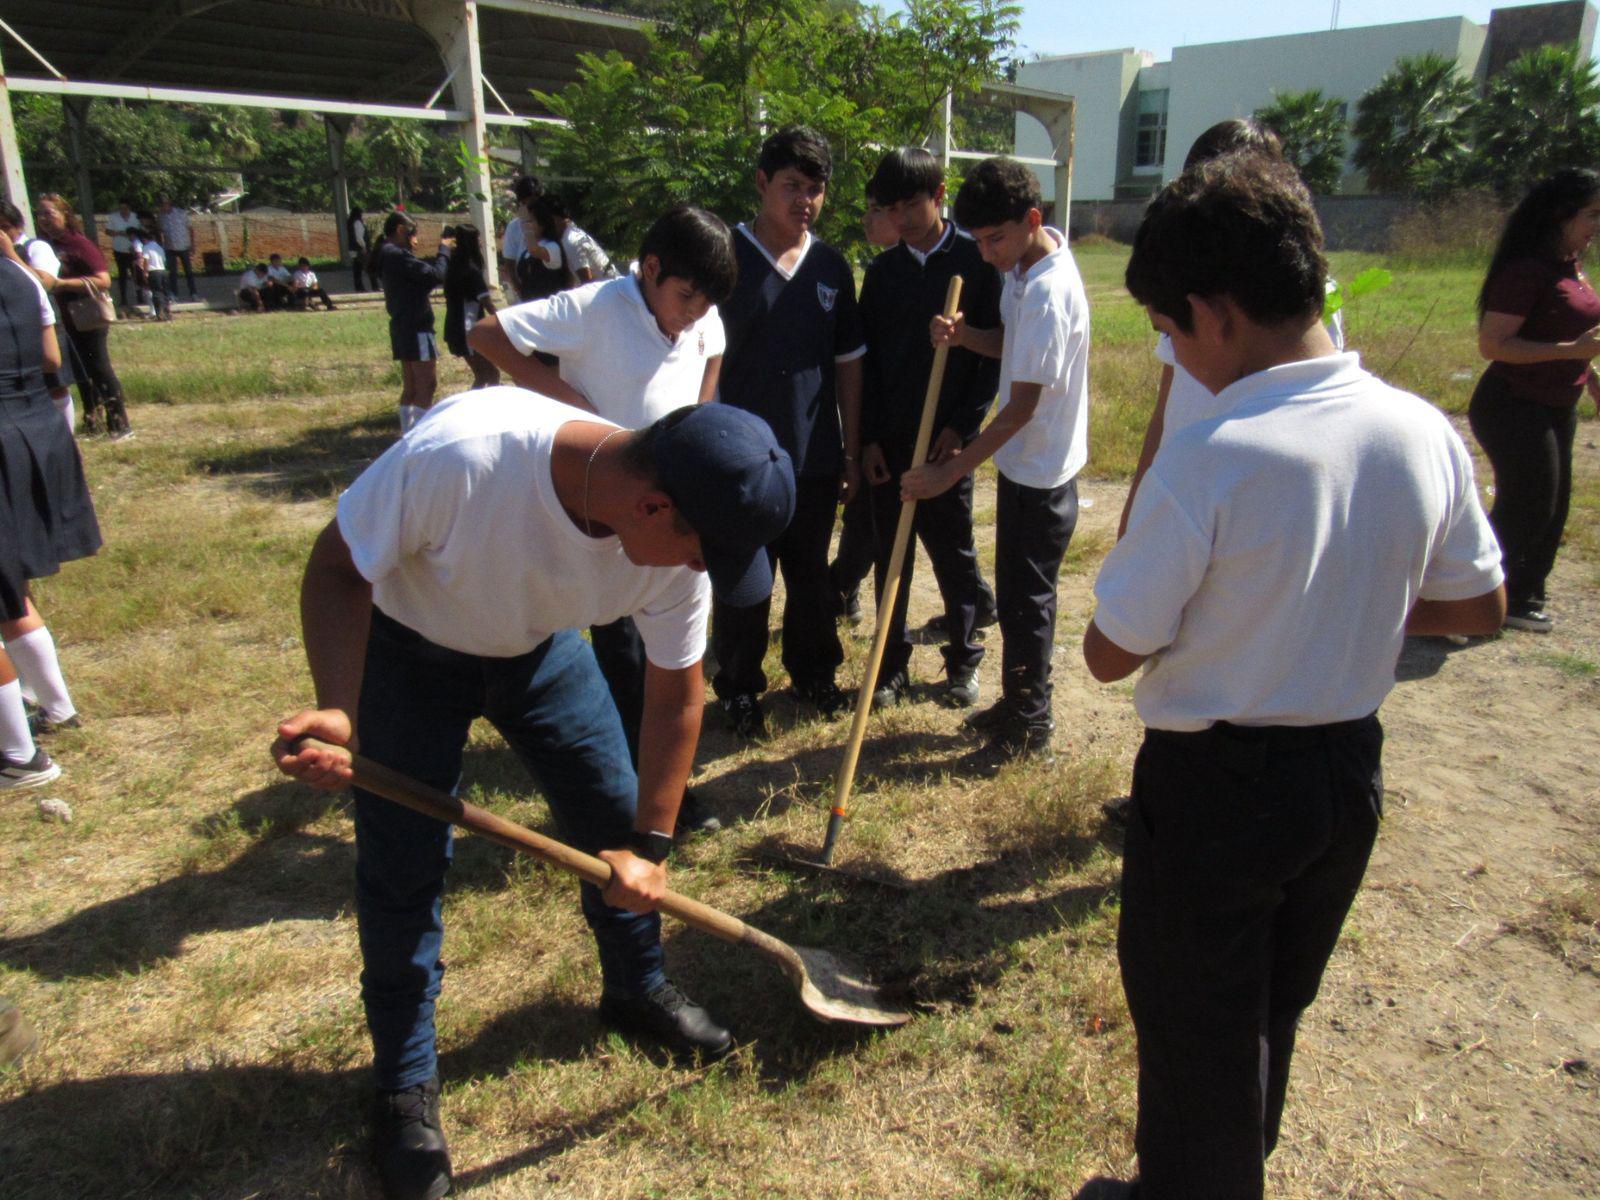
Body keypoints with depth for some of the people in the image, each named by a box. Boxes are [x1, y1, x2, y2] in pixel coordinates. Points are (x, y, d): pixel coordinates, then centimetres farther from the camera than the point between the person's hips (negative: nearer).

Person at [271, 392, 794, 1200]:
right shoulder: (462, 452, -42)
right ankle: (406, 1087, 19)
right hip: (407, 646, -3)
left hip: (541, 646, 4)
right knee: (402, 866, -3)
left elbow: (675, 693, -13)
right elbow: (338, 568, -27)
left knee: (614, 816, 6)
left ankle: (637, 988, 34)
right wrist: (339, 713, -42)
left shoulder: (680, 539, -27)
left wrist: (649, 844, -10)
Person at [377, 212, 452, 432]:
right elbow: (435, 275, -19)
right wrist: (443, 251, -4)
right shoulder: (397, 255, -15)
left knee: (411, 387, 14)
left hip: (402, 328, 10)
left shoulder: (387, 256, 17)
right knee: (427, 385, -10)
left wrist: (442, 252, 9)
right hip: (416, 328, -10)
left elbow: (422, 273, 15)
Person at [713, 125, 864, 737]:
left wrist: (852, 451, 10)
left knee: (812, 573, 17)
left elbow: (848, 363, 11)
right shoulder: (726, 257, -6)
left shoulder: (831, 267, 7)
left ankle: (814, 673, 35)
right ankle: (739, 688, 24)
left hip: (815, 456, 4)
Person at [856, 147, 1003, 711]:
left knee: (954, 553, 8)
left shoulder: (976, 261, -3)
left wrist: (963, 424, -11)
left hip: (948, 438, -3)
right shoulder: (882, 270, 7)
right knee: (890, 556, 9)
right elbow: (866, 359, 7)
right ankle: (892, 663, 22)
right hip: (888, 440, 3)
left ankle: (964, 659, 25)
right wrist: (868, 437, 1)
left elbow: (993, 351, -4)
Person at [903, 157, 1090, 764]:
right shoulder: (1024, 265, 3)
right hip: (1023, 463, 9)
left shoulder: (1049, 292, -26)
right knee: (1016, 593, 19)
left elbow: (1022, 407, -25)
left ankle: (1031, 725, 20)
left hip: (1041, 472, -9)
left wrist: (949, 473, -22)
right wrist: (964, 335, -6)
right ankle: (1017, 702, 35)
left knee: (1026, 599, 3)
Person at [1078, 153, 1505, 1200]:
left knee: (1193, 1030, 17)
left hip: (1216, 784, -7)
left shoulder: (1209, 456, -26)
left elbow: (1111, 653, -19)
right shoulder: (1425, 432, -7)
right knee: (1276, 1009, 28)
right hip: (1351, 770, 7)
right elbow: (1480, 608, 7)